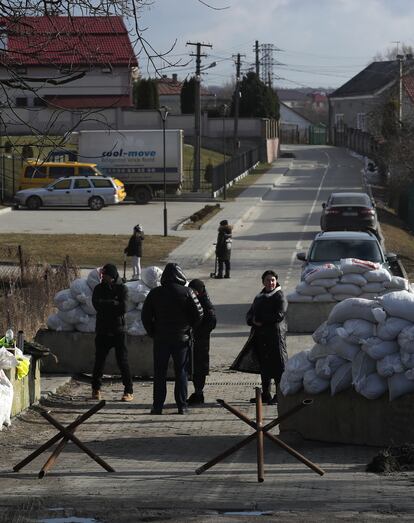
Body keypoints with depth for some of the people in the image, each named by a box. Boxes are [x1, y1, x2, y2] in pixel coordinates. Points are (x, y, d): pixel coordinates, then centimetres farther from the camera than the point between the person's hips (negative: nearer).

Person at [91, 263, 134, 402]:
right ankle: (96, 389, 18)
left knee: (122, 361, -3)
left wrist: (106, 305, -10)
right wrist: (114, 303, -14)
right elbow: (96, 303, -11)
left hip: (118, 330, -3)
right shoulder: (99, 288, 6)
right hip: (102, 330, 3)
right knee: (99, 360, 5)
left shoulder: (122, 289, -2)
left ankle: (129, 391, 0)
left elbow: (123, 308, -14)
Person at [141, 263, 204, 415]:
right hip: (182, 338, -1)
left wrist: (152, 333, 11)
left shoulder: (155, 293, -2)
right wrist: (188, 328, 10)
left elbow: (145, 316, 1)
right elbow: (198, 315, -6)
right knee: (181, 373, 6)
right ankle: (182, 406, 5)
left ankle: (157, 406, 3)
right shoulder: (187, 292, -6)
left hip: (160, 338, 1)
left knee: (159, 373, 6)